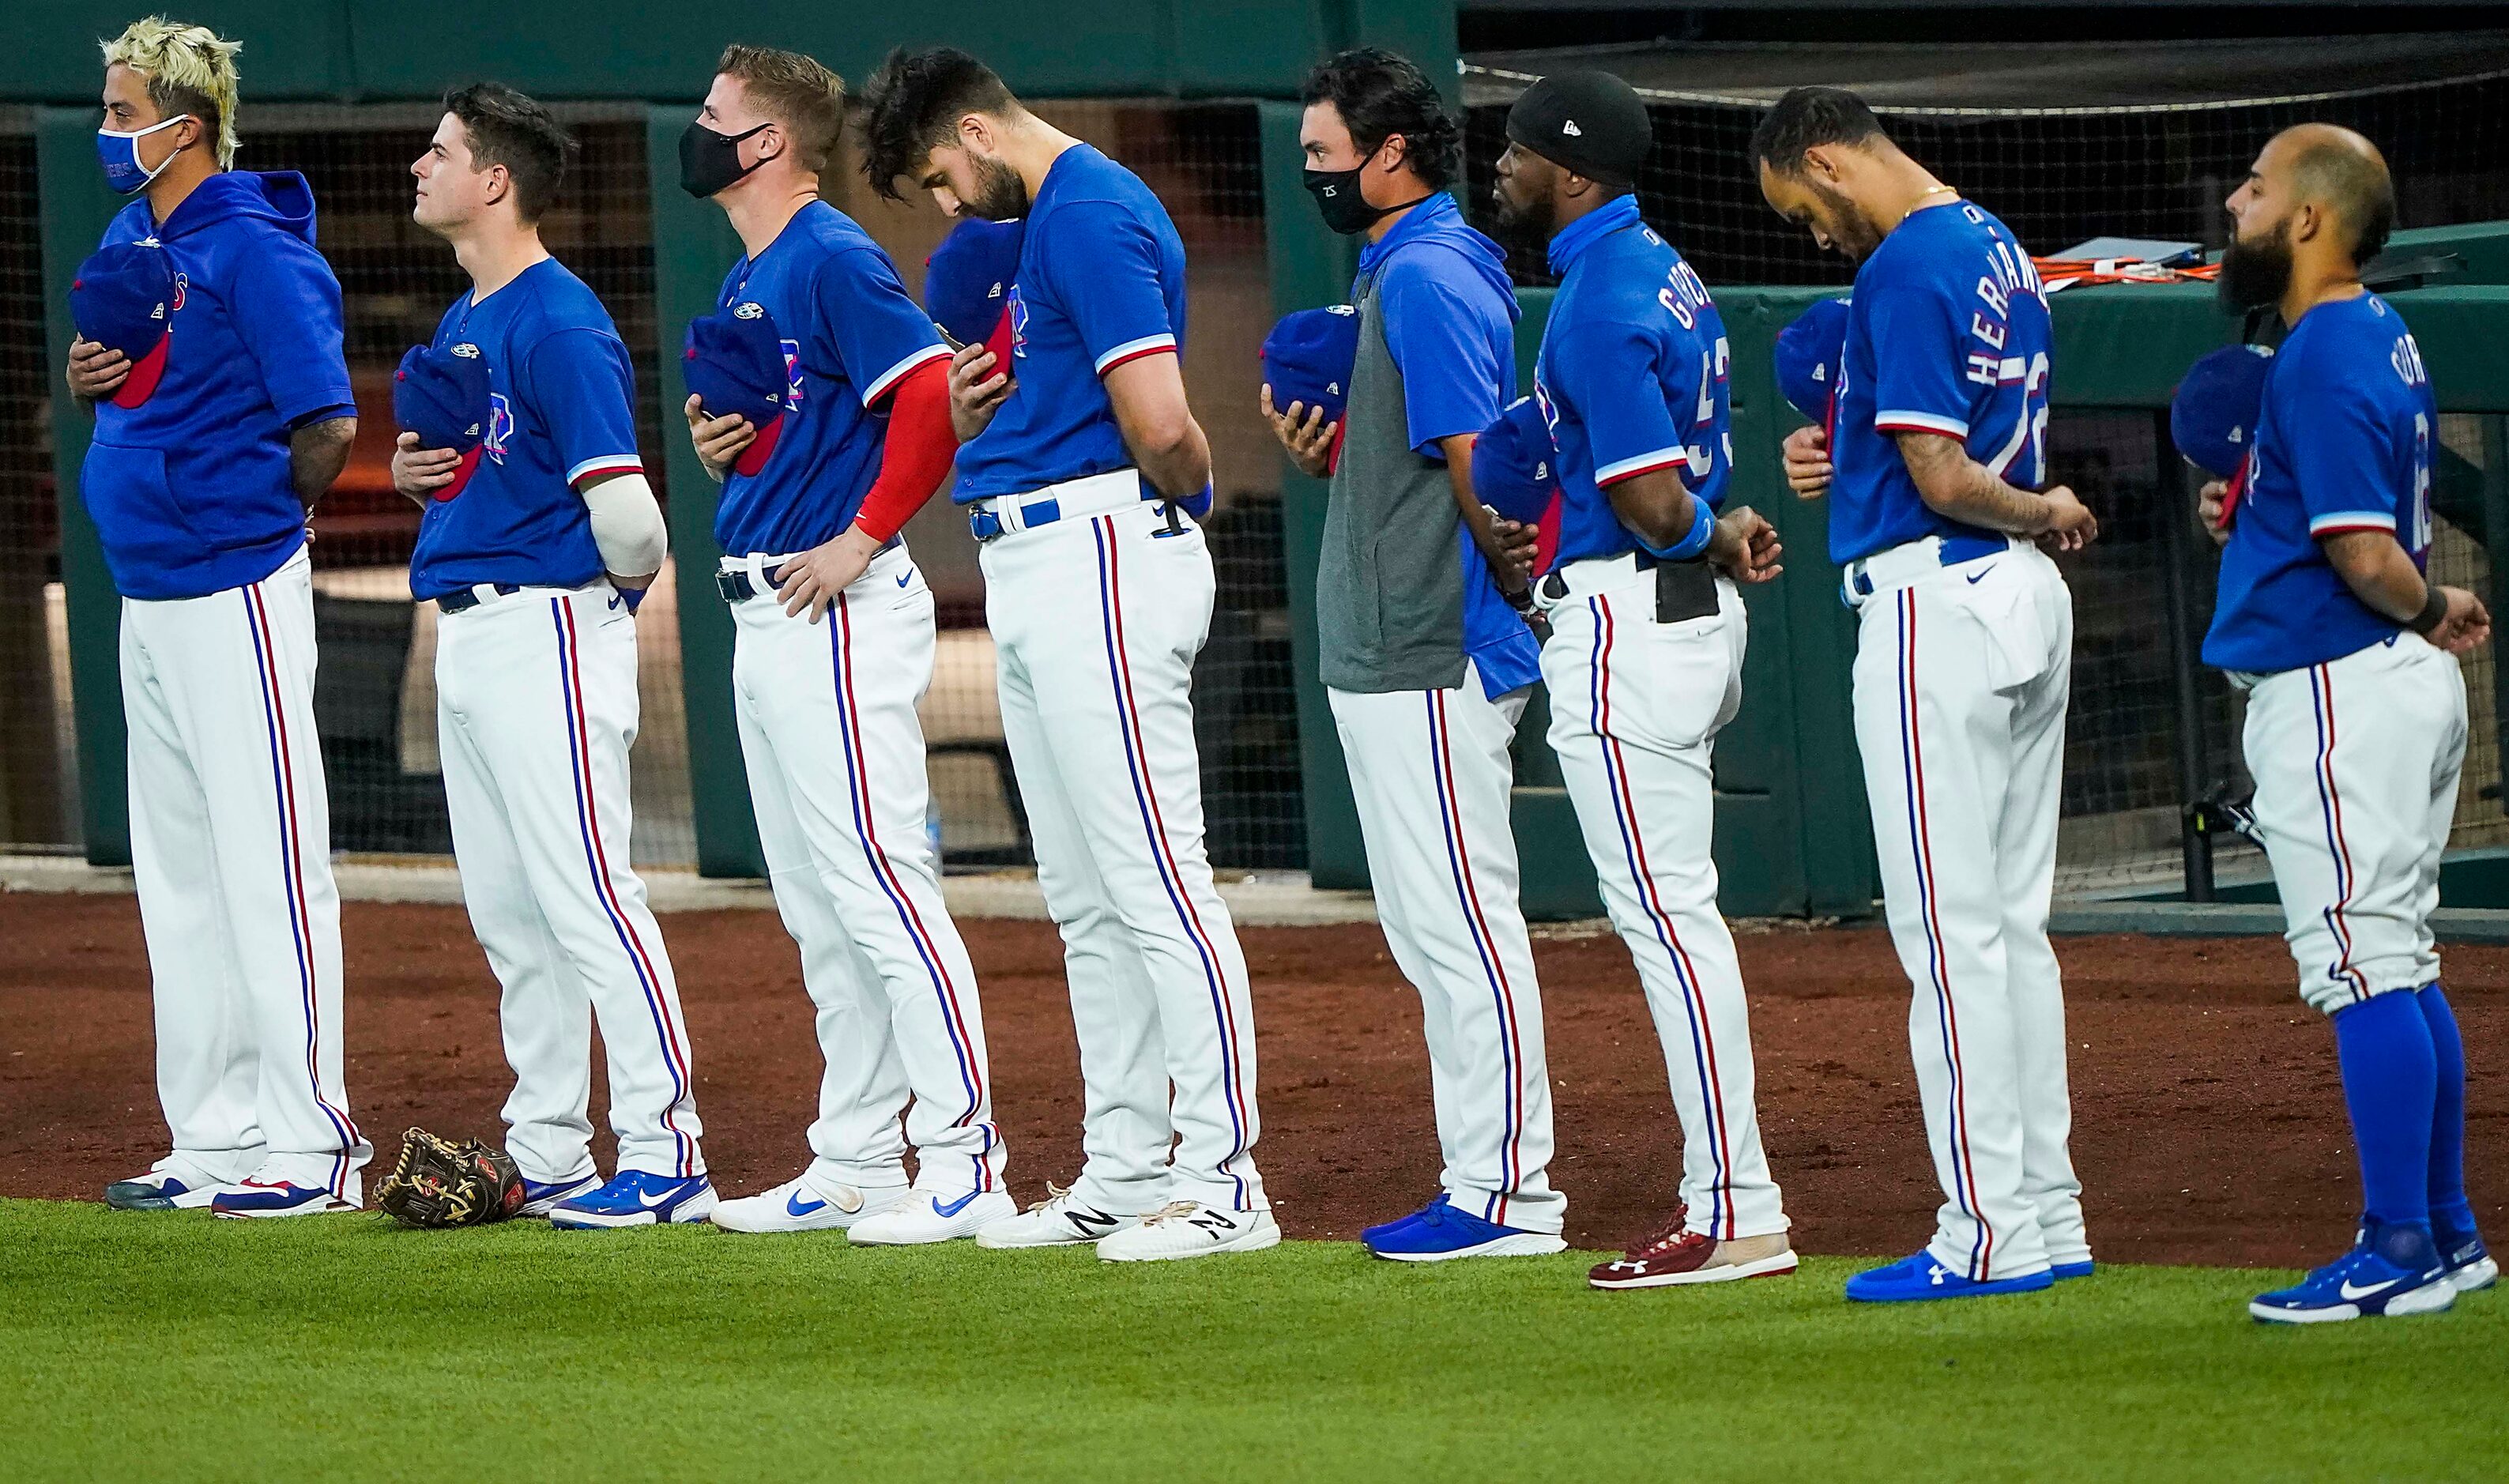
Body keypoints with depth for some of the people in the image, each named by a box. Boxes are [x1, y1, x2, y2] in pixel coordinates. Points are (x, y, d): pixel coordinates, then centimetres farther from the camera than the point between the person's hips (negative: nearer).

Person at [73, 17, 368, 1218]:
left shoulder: (253, 252, -15)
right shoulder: (128, 240, 13)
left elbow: (327, 424, -17)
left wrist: (259, 523, -3)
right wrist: (85, 376, 3)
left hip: (236, 591, -10)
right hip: (147, 596, 10)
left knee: (269, 867, -8)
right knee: (178, 874, 12)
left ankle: (312, 1148, -7)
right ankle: (213, 1141, 18)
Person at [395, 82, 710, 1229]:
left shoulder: (558, 322, -15)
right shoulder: (461, 325, 15)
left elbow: (621, 508, -20)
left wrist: (619, 588, -1)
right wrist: (412, 471, 4)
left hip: (550, 630, -10)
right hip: (466, 636, 10)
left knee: (586, 898, -12)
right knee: (509, 915, 11)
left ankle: (666, 1156, -12)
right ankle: (546, 1155, 16)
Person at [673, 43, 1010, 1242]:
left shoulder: (833, 259, -12)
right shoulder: (745, 285, 18)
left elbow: (932, 400, -22)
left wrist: (860, 540, -20)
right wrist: (712, 447, 7)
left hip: (837, 611, -11)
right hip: (763, 613, 11)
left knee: (877, 883, -13)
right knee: (816, 908, 12)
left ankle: (964, 1164, -14)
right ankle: (856, 1164, 17)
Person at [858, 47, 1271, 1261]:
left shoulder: (1091, 215, -13)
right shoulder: (1041, 220, 19)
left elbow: (1161, 426, -21)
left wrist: (1185, 492, -2)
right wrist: (969, 418, 6)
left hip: (1103, 557, -11)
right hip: (1031, 568, 11)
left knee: (1155, 884, -11)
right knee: (1086, 900, 12)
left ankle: (1224, 1183, -12)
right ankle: (1126, 1172, 17)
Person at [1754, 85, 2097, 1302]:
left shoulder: (1904, 272, -16)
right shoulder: (1997, 247, 14)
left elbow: (1945, 484, -21)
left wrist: (2041, 512, -3)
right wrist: (1846, 461, 10)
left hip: (1937, 606, -10)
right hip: (2028, 603, 10)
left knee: (1949, 930, -7)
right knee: (2013, 921, 13)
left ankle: (1989, 1233, -7)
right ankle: (2048, 1211, 15)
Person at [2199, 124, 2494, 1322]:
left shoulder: (2322, 359, -18)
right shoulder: (2383, 339, 13)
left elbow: (2370, 557, -24)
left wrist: (2428, 614, -5)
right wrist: (2251, 513, 8)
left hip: (2339, 689, -11)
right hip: (2401, 686, 11)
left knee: (2362, 971, -9)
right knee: (2398, 971, 15)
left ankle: (2399, 1254, -9)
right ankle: (2444, 1234, 20)